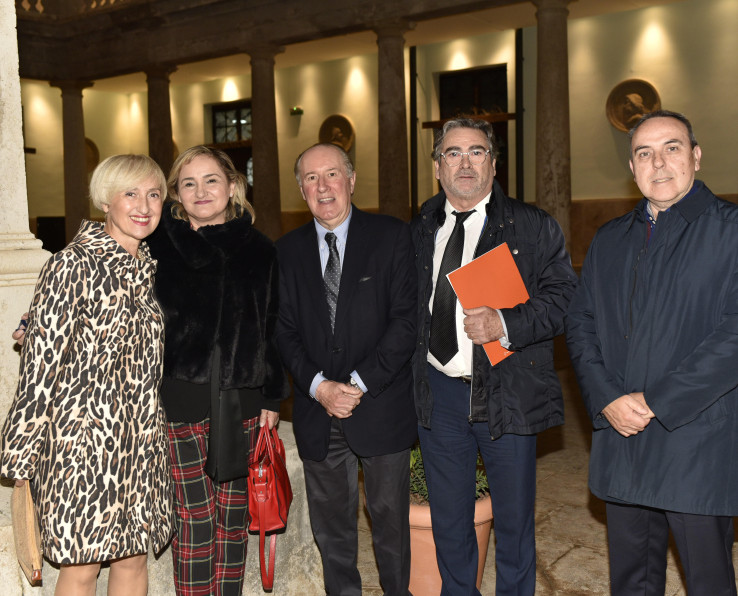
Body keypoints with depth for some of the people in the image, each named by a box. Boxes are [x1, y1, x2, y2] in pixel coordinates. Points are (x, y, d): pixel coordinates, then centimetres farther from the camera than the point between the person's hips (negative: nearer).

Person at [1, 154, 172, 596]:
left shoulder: (151, 269, 10)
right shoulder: (74, 265, -9)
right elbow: (42, 360, -11)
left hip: (142, 443, 6)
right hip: (82, 439, -6)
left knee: (134, 560, 12)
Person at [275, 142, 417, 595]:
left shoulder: (392, 236, -3)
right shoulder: (288, 250, 7)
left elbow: (407, 319, -9)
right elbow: (285, 330, 5)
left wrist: (360, 382, -14)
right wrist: (318, 386, -10)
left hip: (381, 405, -2)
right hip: (317, 411, 3)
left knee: (390, 516, 9)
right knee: (330, 523, 13)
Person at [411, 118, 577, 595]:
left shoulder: (534, 227, -3)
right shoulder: (420, 229, 10)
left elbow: (565, 298, -11)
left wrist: (504, 324, -23)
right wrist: (412, 368, 5)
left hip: (508, 393, -3)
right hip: (438, 392, 4)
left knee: (514, 520, 11)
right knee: (448, 520, 18)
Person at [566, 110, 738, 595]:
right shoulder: (609, 240, 14)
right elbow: (580, 323, 10)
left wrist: (656, 403, -15)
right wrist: (607, 399, -6)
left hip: (698, 444, -5)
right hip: (621, 441, 5)